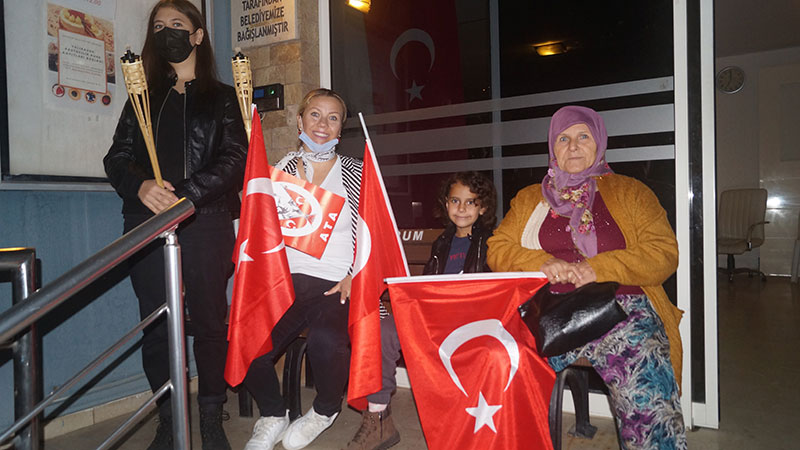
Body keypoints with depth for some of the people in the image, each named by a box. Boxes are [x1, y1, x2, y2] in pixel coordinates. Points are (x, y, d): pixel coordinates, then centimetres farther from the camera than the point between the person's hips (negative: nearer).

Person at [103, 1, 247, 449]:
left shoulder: (223, 97, 11)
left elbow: (235, 160, -2)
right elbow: (118, 158, 11)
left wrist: (183, 194, -15)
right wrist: (141, 186, -12)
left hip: (205, 223, -2)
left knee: (209, 321, -1)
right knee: (156, 325, 3)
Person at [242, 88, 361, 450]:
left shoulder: (355, 173, 8)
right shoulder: (283, 170, 14)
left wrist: (354, 277, -8)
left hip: (336, 285, -2)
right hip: (286, 281, 3)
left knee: (326, 341, -33)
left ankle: (326, 409, 4)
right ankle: (273, 414, 11)